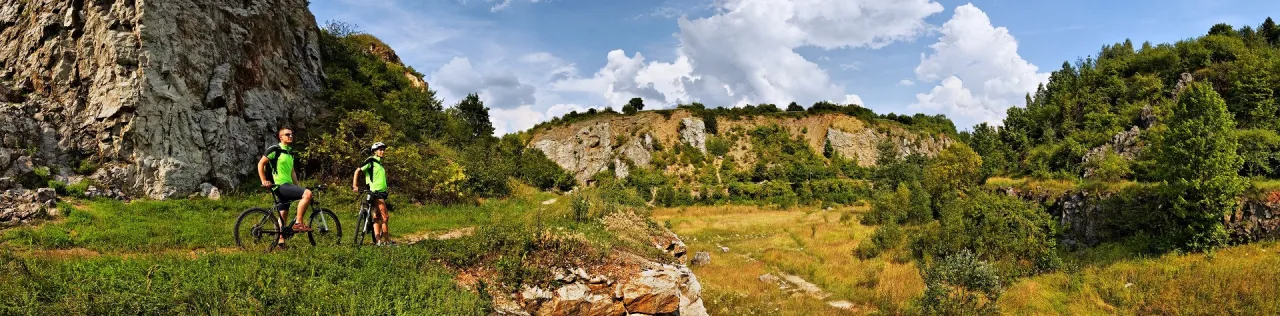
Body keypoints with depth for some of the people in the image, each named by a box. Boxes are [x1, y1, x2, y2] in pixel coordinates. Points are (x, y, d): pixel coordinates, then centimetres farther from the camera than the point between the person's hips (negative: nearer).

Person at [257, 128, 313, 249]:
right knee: (307, 193, -26)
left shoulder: (290, 152, 18)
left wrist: (298, 187, 17)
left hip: (287, 185, 9)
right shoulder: (275, 149, -7)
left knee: (283, 214, 14)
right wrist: (264, 181, -14)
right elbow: (260, 164, -7)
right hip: (279, 185, -9)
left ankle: (281, 240, 22)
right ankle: (298, 223, -21)